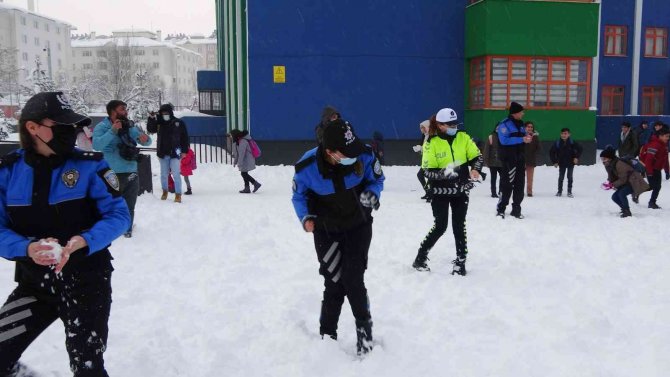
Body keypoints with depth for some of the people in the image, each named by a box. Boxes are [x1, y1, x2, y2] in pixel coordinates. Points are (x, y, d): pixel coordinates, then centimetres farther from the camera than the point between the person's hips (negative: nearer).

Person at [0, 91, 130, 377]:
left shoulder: (88, 165, -10)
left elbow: (119, 215, -10)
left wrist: (82, 242, -27)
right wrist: (27, 248, -25)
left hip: (86, 280, -2)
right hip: (34, 282, 3)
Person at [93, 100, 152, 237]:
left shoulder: (130, 127, 9)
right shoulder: (102, 127, -6)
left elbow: (146, 142, 12)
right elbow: (96, 145, -22)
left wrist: (146, 138, -12)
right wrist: (113, 131, -28)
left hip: (131, 173, 5)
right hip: (111, 174, -5)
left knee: (129, 206, 14)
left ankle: (127, 229, 27)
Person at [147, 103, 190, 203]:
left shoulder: (179, 123, -1)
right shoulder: (159, 123, 5)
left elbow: (185, 137, 1)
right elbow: (150, 129, 1)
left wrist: (184, 150, -3)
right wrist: (151, 119, -13)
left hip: (175, 153, -3)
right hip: (163, 153, 3)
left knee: (176, 174, -6)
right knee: (164, 174, 14)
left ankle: (178, 194, -1)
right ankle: (165, 191, 31)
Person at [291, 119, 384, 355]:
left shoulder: (364, 155, -23)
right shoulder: (308, 167, -25)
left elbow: (377, 179, -1)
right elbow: (299, 195, -4)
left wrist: (371, 194, -22)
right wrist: (305, 217, -21)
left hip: (359, 226, 0)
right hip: (326, 231, 0)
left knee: (353, 279, -7)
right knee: (334, 283, -1)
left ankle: (364, 326, 20)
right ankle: (327, 335, 21)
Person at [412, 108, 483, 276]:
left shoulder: (463, 138, -1)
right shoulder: (431, 144, -12)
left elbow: (477, 156, 3)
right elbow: (428, 172, -15)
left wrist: (475, 169, -18)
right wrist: (445, 172, -32)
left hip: (461, 191, 4)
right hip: (440, 192, -3)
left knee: (459, 226, 9)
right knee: (440, 227, -3)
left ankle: (460, 261, 20)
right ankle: (421, 257, 14)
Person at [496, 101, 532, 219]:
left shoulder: (520, 124, 15)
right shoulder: (504, 124, -10)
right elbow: (504, 140, -20)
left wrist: (528, 138, 0)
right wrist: (522, 139, -20)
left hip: (520, 159, 8)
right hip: (508, 160, -8)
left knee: (519, 185, 9)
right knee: (507, 184, -6)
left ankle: (516, 209, 17)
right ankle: (500, 209, 3)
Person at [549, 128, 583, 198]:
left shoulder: (572, 143, -13)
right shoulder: (557, 143, -12)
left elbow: (579, 149, -2)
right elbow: (551, 152, -3)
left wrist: (576, 157, -10)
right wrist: (554, 162, -5)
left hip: (571, 163, 0)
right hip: (561, 163, 1)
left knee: (570, 177, 5)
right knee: (561, 177, 8)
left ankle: (569, 192, 13)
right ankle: (559, 191, 20)